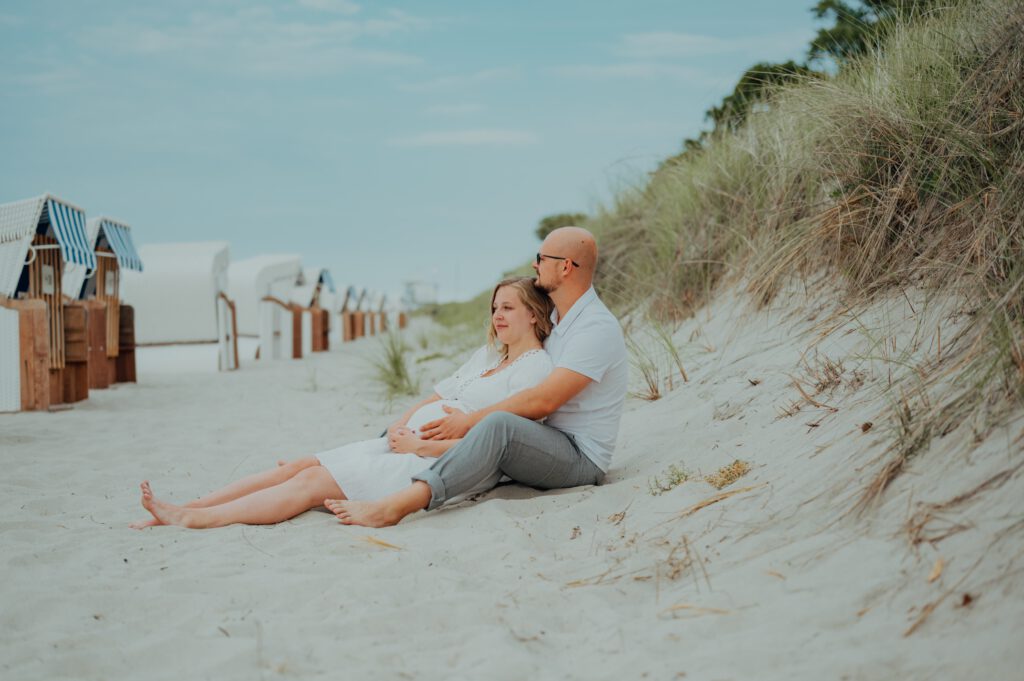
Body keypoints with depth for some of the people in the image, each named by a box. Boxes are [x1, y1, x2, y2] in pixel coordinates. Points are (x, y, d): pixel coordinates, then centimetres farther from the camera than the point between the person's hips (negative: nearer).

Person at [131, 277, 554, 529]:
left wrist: (419, 445, -14)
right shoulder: (487, 355, 23)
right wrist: (400, 426, 0)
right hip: (406, 445, 8)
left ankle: (188, 520, -22)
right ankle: (182, 510, -9)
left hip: (440, 465, -8)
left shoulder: (536, 367, -6)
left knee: (314, 481, -18)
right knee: (300, 466, -5)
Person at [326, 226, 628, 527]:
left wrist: (470, 421, -22)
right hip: (548, 443, 10)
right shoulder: (554, 318, 15)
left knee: (498, 424, -36)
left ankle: (395, 506, -46)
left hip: (582, 457, -10)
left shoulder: (597, 328, -16)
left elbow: (543, 400, -25)